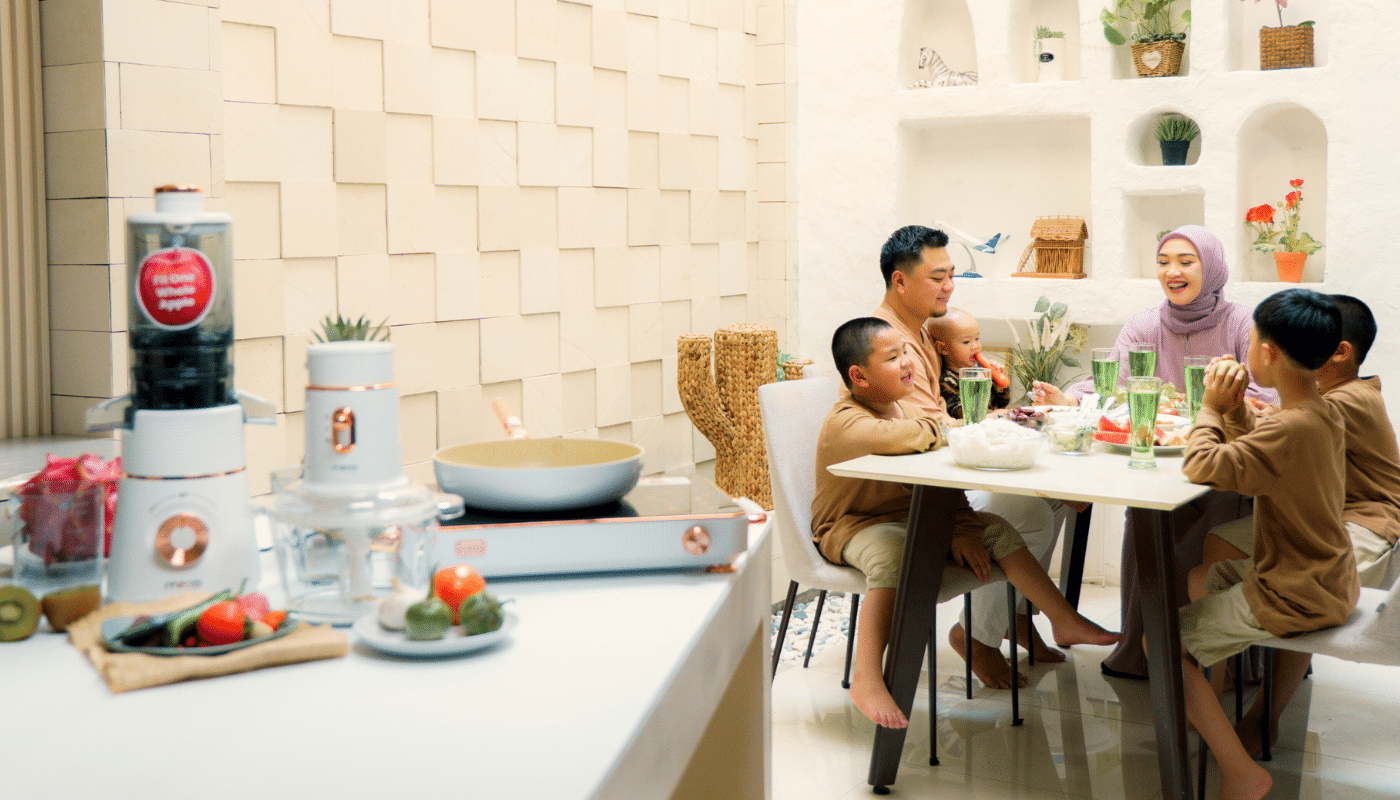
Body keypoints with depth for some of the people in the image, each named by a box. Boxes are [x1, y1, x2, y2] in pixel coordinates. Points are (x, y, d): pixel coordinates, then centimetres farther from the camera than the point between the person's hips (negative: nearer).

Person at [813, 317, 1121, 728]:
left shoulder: (907, 411, 7)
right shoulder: (844, 422, -21)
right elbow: (895, 437, -44)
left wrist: (963, 529, -7)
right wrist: (934, 429, -25)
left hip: (912, 516, 9)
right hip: (851, 525, -9)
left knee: (994, 528, 2)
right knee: (893, 554, -40)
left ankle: (1065, 620, 12)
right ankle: (866, 678, -41)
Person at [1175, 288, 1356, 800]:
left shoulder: (1290, 431, -29)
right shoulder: (1322, 413, 1)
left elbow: (1200, 465, -27)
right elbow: (1255, 449, 14)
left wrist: (1211, 408, -11)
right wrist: (1233, 410, -3)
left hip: (1294, 596, -10)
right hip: (1329, 579, 10)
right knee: (1190, 581, 26)